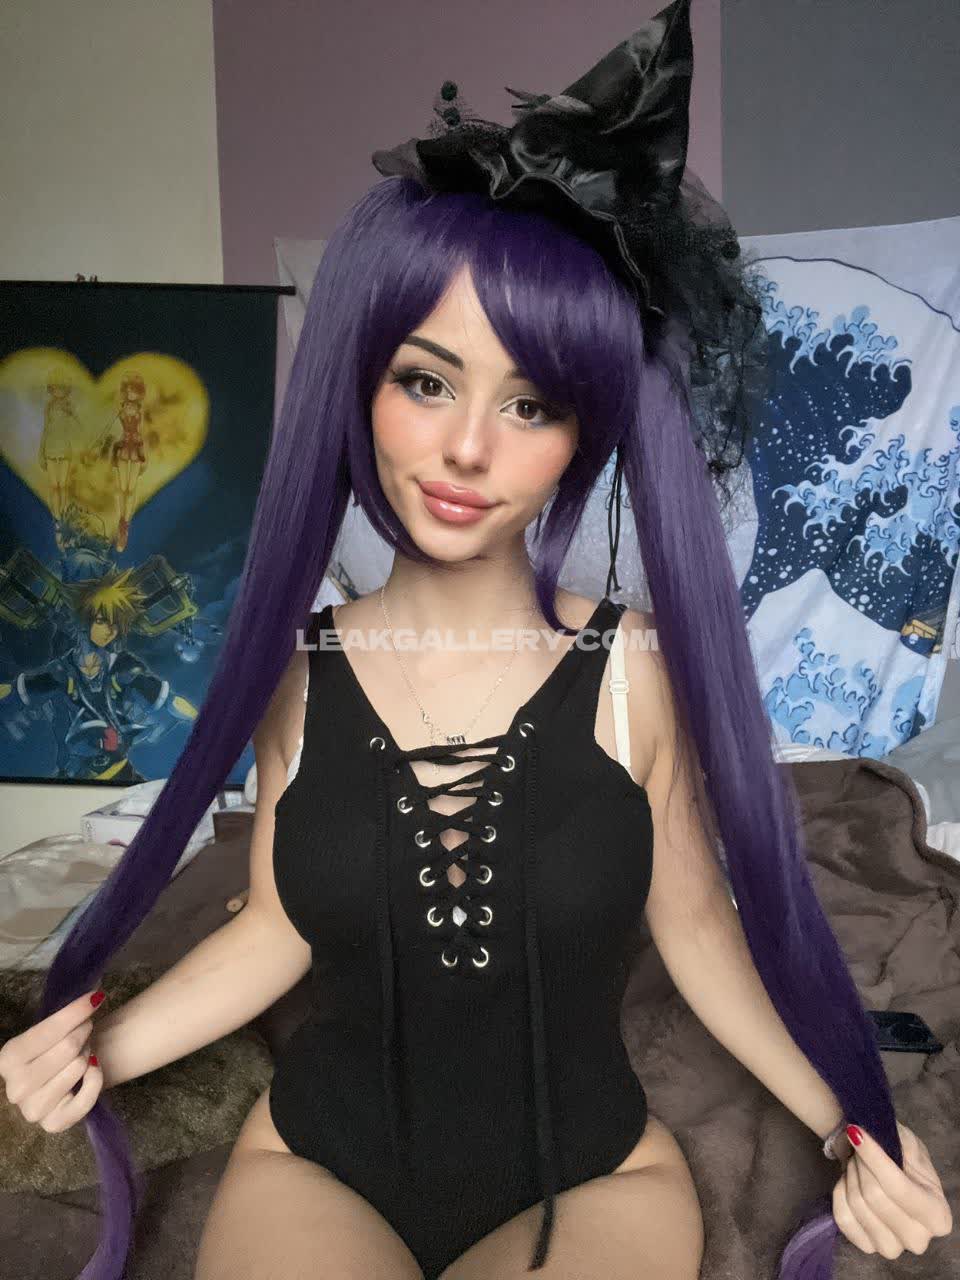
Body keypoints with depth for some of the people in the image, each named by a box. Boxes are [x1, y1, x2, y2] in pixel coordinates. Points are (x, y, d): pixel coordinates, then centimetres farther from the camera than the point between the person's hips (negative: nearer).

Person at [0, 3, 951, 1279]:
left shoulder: (641, 670, -16)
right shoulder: (299, 671, -11)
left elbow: (696, 923, -5)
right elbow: (277, 927, -1)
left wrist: (846, 1123, -15)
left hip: (592, 1177, 0)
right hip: (319, 1164, 1)